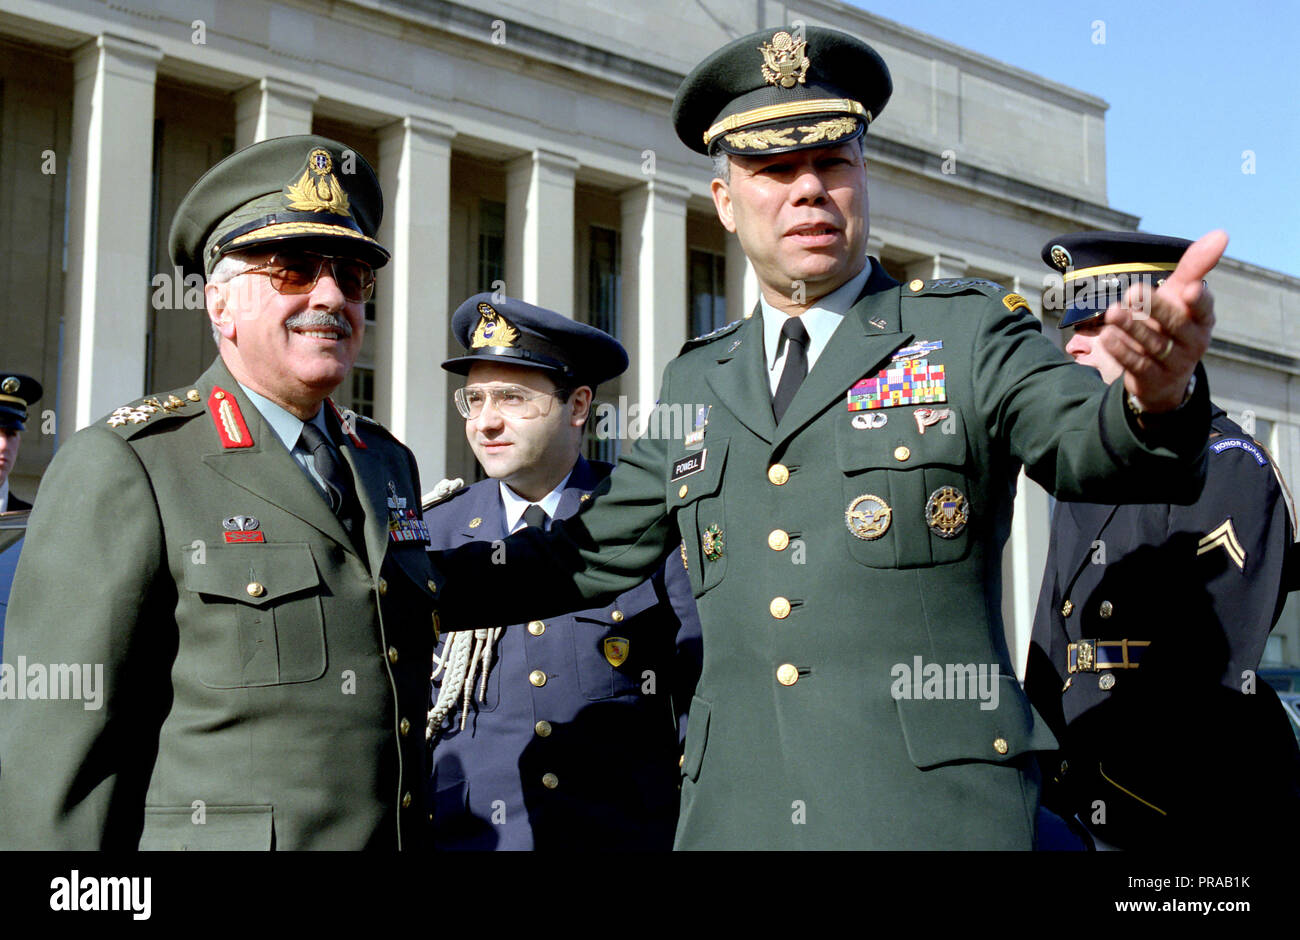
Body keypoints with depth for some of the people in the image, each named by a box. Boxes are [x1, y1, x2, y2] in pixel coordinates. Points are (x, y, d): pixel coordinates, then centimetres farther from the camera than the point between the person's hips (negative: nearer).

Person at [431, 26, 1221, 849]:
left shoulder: (971, 332, 3)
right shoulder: (697, 384, 14)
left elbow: (1085, 445, -13)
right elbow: (594, 553, 19)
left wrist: (1156, 400, -37)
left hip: (937, 808, -3)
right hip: (738, 810, 4)